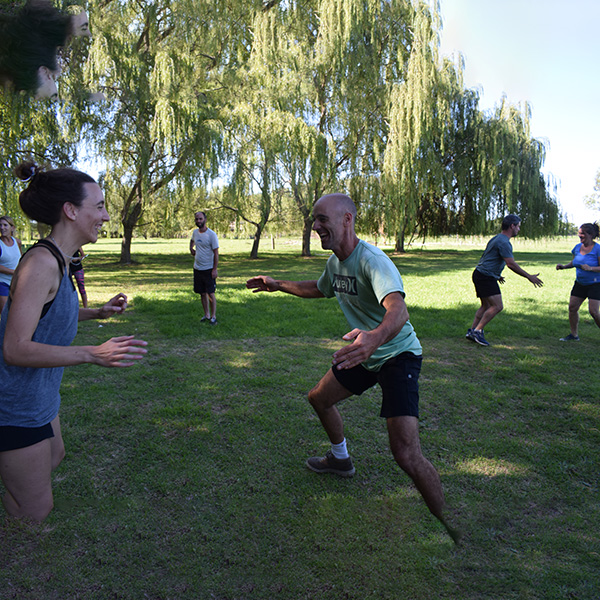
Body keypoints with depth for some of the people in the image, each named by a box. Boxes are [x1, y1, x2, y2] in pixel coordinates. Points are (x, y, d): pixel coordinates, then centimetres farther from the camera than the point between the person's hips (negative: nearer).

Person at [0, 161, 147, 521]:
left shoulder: (58, 261, 3)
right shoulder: (41, 263, -26)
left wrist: (99, 313, 5)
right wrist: (92, 354, -37)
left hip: (38, 396, 10)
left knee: (55, 457, 32)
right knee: (35, 513, 7)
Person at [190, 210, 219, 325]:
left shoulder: (212, 234, -12)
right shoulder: (195, 232, 6)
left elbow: (216, 253, -12)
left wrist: (214, 269, -15)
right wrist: (191, 248, 14)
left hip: (208, 269, -6)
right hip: (197, 268, 6)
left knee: (210, 293, -3)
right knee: (202, 293, 11)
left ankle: (213, 316, 8)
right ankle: (207, 315, 21)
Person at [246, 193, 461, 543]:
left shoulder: (372, 260, -27)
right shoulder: (335, 262, 2)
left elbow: (398, 309, -45)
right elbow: (320, 289, 26)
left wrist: (376, 336, -66)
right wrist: (277, 285, 27)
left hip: (398, 355, -9)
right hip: (365, 355, 9)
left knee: (406, 454, -20)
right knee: (319, 398, 21)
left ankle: (448, 529, 1)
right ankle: (341, 459, 48)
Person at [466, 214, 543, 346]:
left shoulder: (497, 238, 18)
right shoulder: (504, 242, -15)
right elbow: (511, 264, -20)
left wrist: (497, 275, 37)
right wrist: (529, 277, -15)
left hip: (480, 275, 11)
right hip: (486, 277, -11)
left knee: (486, 306, 13)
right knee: (497, 306, -12)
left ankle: (471, 331, 12)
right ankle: (477, 331, -10)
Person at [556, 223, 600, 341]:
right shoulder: (577, 247, 2)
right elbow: (573, 263, 15)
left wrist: (590, 268, -33)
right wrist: (563, 266, -2)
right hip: (580, 283, 6)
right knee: (572, 307, 1)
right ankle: (574, 335, 13)